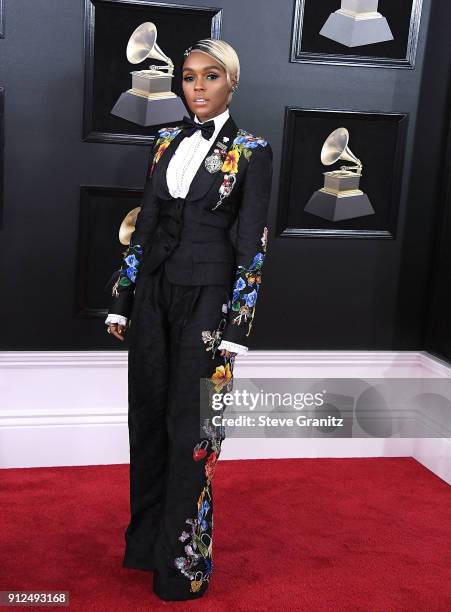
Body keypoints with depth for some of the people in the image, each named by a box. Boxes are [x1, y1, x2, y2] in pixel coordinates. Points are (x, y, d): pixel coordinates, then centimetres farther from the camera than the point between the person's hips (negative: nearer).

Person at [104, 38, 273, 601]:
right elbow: (144, 223, 11)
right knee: (147, 413, 12)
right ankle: (146, 540, 31)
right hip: (153, 289, 5)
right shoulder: (167, 141, 10)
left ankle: (182, 560, 18)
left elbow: (251, 243, -7)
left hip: (206, 295, -5)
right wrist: (122, 300, 9)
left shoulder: (251, 151, -5)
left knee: (188, 425, 1)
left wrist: (235, 329, -11)